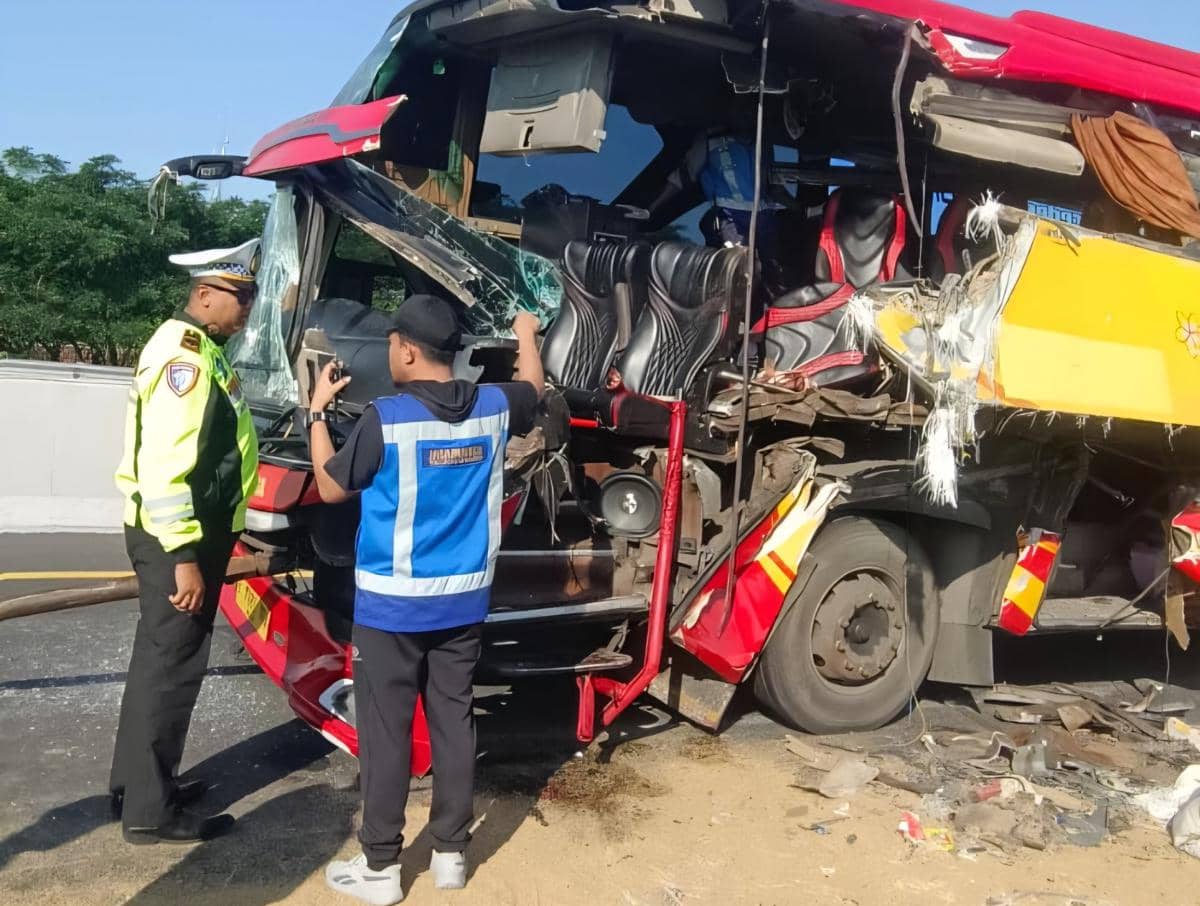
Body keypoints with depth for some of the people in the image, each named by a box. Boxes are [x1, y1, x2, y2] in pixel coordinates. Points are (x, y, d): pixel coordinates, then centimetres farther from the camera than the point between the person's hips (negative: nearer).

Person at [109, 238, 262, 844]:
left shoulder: (198, 351, 14)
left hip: (189, 533, 11)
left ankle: (137, 785, 32)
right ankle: (150, 810, 10)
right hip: (177, 538, -11)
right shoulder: (184, 356, -19)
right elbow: (164, 466, -26)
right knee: (171, 666, -2)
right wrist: (185, 557, -26)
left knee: (160, 660, 18)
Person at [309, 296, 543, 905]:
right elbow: (531, 389, 23)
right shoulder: (493, 408, -2)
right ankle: (451, 852, 24)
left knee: (385, 732, 5)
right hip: (464, 600, 5)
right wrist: (526, 336, 40)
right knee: (454, 723, 13)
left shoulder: (384, 418, -16)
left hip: (391, 603, -5)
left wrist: (317, 413, 9)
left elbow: (331, 488, -2)